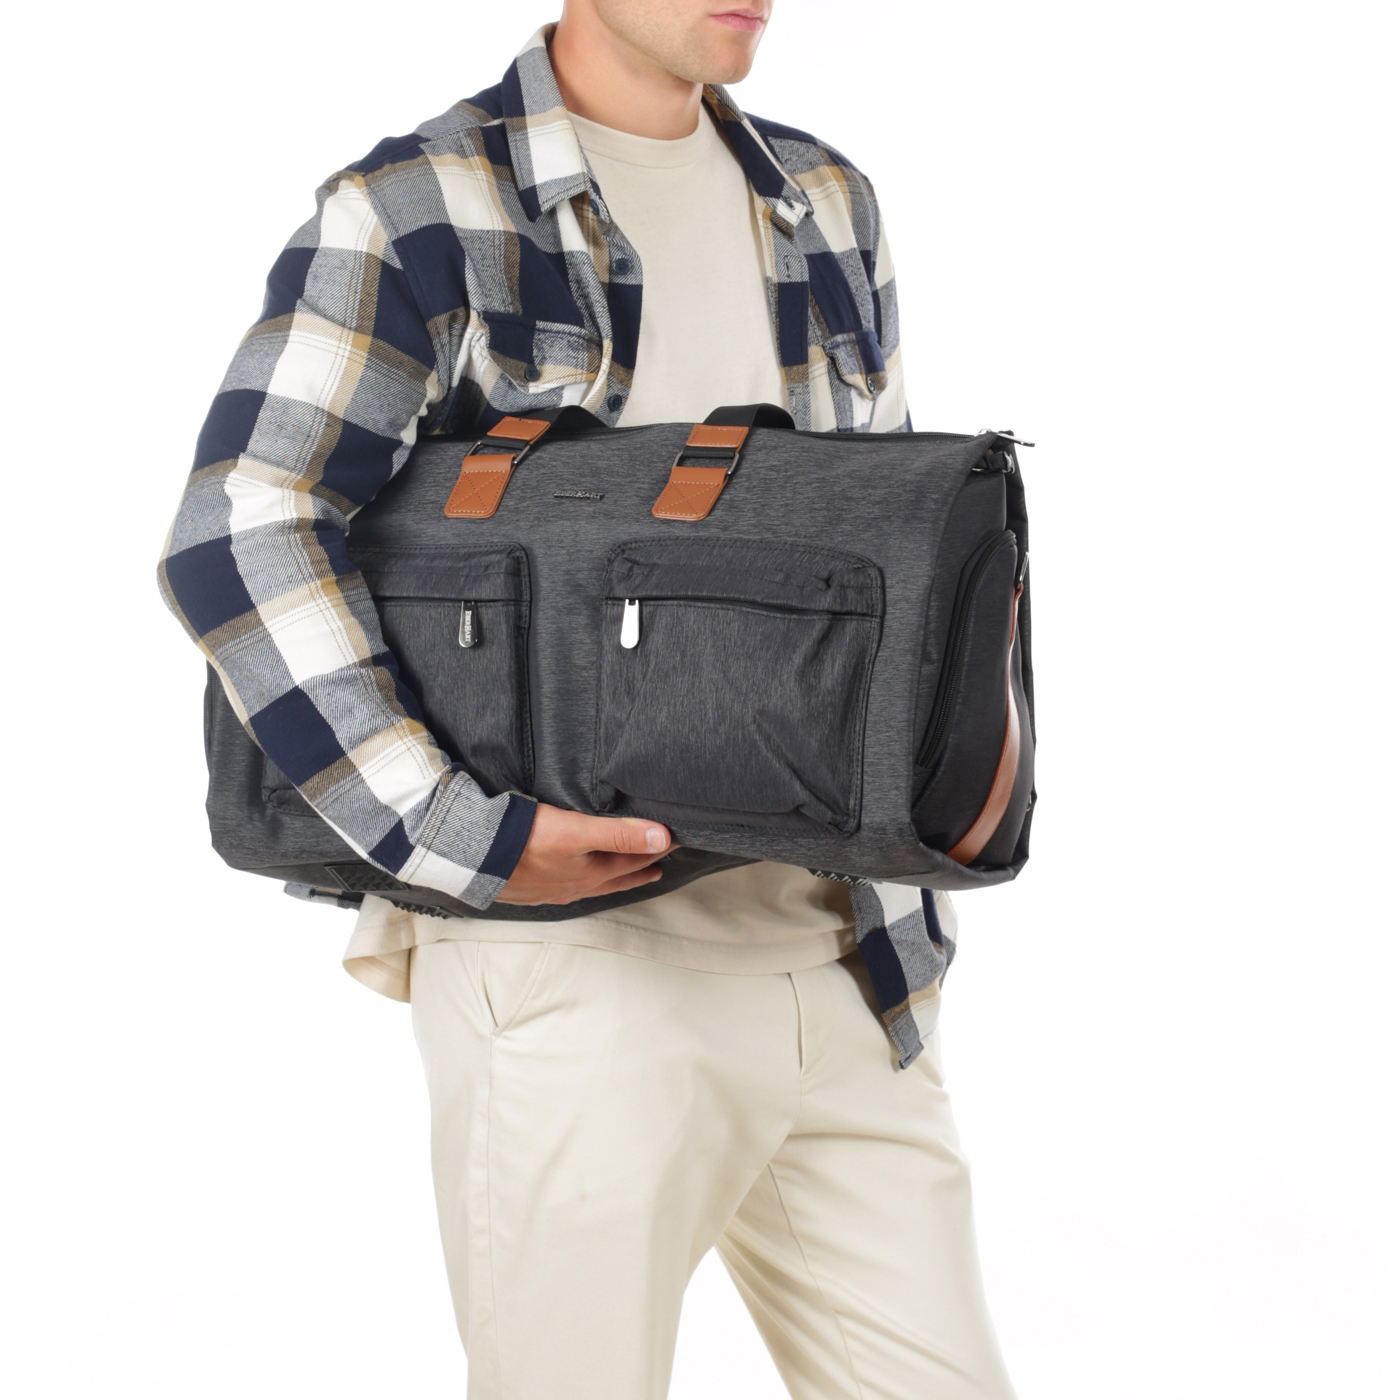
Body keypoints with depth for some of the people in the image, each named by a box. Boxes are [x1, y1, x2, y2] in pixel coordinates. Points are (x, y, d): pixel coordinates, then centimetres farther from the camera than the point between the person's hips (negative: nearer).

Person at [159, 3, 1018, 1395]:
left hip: (841, 971, 6)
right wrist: (463, 835, -22)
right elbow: (237, 544, -15)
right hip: (574, 965, -5)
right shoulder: (413, 212, -6)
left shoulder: (826, 206, 14)